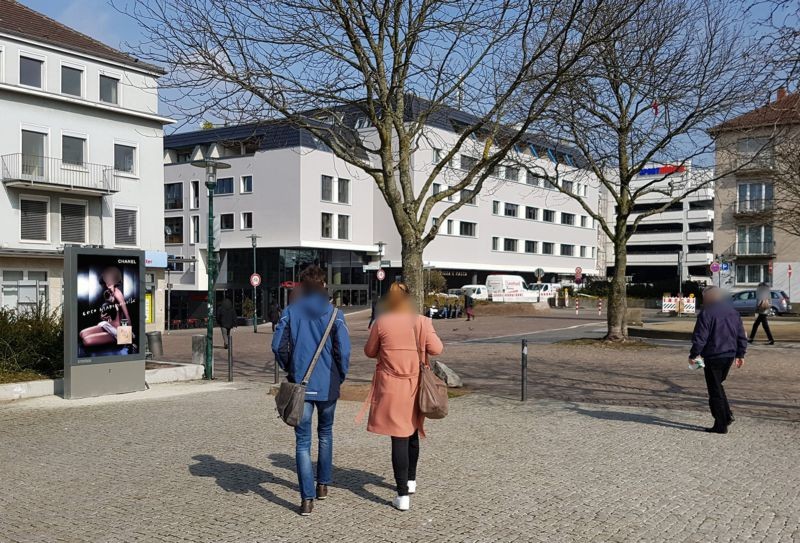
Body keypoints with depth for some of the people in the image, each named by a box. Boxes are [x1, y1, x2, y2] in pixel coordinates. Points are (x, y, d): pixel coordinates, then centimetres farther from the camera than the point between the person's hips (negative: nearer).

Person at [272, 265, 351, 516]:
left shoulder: (291, 311, 0)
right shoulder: (334, 314, -4)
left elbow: (278, 346, -4)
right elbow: (343, 350, -10)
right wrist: (340, 376, 7)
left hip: (300, 385, 0)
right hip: (328, 385, 0)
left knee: (302, 441, 2)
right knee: (325, 433, 22)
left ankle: (307, 498, -6)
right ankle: (323, 485, 31)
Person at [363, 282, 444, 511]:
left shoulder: (381, 323, -8)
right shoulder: (422, 322, -5)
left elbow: (370, 351, 2)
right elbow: (437, 348, -1)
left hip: (391, 388, -3)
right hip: (416, 386, 3)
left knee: (399, 438, -2)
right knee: (412, 434, 21)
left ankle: (403, 494, -4)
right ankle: (410, 480, 38)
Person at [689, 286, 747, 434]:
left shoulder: (706, 313, -12)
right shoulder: (733, 311, 10)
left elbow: (700, 338, -15)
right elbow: (741, 335, 13)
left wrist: (693, 355, -4)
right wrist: (740, 354, 20)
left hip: (713, 357, -7)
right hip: (729, 355, 7)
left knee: (715, 390, 1)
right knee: (718, 386, 23)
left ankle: (721, 425, 4)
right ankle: (727, 415, 15)